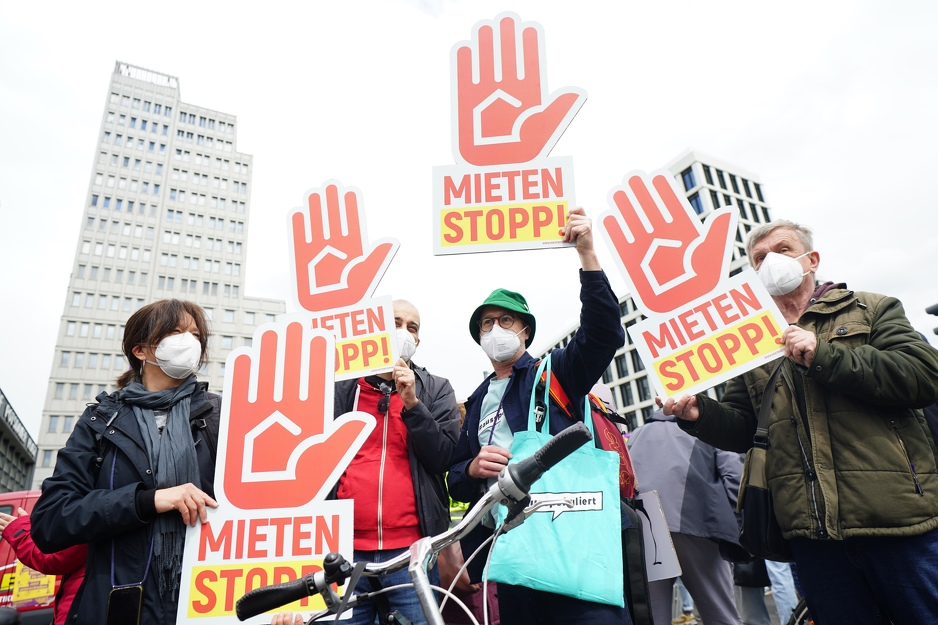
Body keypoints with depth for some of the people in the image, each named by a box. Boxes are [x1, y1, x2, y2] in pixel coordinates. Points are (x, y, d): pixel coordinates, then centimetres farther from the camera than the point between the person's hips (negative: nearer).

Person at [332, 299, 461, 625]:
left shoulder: (436, 388, 6)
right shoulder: (343, 387, 8)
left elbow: (443, 458, -4)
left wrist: (411, 403, -13)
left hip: (410, 548, -1)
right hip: (346, 547, 1)